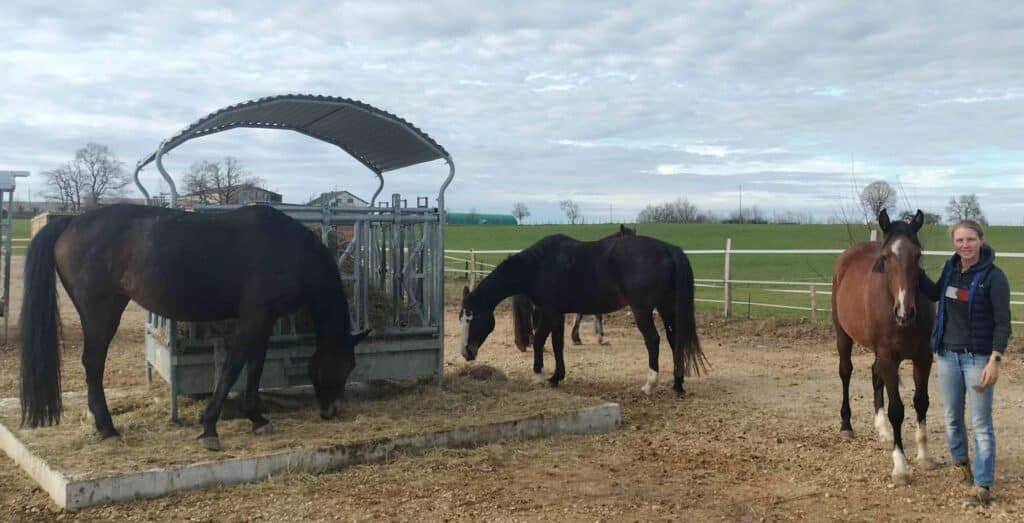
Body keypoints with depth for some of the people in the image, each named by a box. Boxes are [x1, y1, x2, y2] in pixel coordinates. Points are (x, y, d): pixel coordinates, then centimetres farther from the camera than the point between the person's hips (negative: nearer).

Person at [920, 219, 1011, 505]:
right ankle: (961, 461, 41)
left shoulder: (993, 276, -14)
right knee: (952, 418, 17)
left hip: (978, 358, -5)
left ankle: (982, 484, 11)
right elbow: (934, 294, 23)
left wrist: (995, 361, -21)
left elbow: (1003, 323, -14)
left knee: (981, 424, 2)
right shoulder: (951, 268, 3)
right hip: (948, 354, 5)